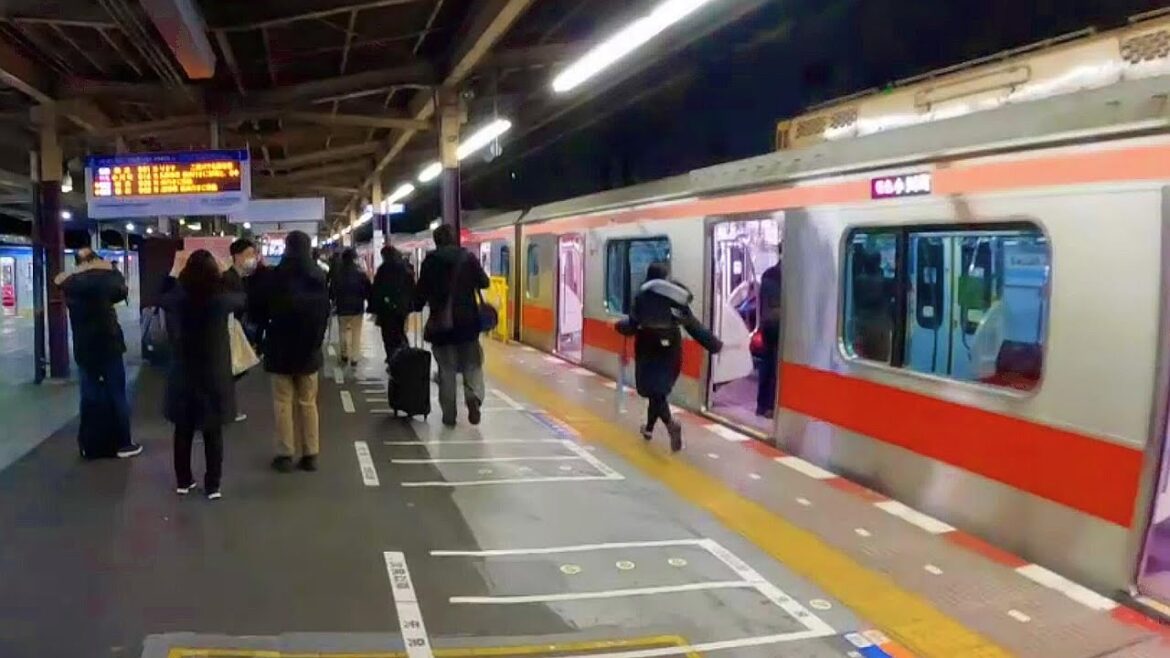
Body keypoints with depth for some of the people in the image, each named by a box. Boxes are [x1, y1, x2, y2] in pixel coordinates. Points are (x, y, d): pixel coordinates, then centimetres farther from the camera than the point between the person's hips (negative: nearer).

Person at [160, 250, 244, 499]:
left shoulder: (178, 298, -10)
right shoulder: (222, 299, -15)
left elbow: (163, 296, 14)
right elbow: (241, 298, 8)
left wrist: (175, 269, 21)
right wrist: (225, 273, 14)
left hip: (183, 376, 2)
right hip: (215, 377, -2)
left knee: (183, 431, 15)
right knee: (213, 433, 7)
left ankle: (183, 481, 25)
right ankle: (213, 486, 12)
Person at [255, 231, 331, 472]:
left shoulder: (277, 276, -13)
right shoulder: (319, 276, 0)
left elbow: (263, 310, -5)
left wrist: (265, 331, 13)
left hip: (281, 348, -3)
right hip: (309, 348, 4)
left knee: (283, 402, 4)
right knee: (308, 403, 10)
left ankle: (285, 455, 6)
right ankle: (310, 454, 11)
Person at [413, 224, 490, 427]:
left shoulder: (430, 261, -1)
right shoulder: (468, 257, 0)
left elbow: (421, 290, 3)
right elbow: (484, 282, 2)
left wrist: (417, 306, 22)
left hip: (440, 321, 0)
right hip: (467, 320, 0)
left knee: (446, 369, 7)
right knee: (472, 365, 10)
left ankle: (449, 415, 8)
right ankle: (474, 396, -18)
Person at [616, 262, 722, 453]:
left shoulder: (644, 296, -8)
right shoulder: (677, 299, 2)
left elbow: (632, 326, -9)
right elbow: (695, 327, 1)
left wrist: (619, 325, 14)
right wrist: (715, 345, 8)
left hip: (649, 351, -4)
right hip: (671, 351, 4)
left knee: (654, 391, -1)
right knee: (658, 390, 19)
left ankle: (670, 423, -26)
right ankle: (649, 428, 32)